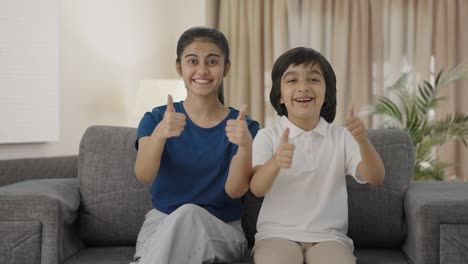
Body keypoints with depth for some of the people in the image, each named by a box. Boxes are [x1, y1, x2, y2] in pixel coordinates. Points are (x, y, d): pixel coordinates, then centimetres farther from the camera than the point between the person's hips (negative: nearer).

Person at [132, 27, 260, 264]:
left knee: (189, 213, -34)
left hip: (222, 231, 1)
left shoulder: (244, 125, 1)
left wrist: (245, 145, -32)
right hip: (162, 224, 0)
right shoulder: (156, 119, 2)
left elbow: (235, 190, -12)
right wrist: (159, 135, -37)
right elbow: (144, 175, -16)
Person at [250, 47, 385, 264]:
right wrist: (275, 162, -34)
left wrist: (363, 141, -26)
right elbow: (257, 188, -11)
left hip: (328, 236, 1)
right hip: (277, 234, -1)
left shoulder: (342, 138, 8)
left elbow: (375, 178, -6)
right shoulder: (267, 136, 4)